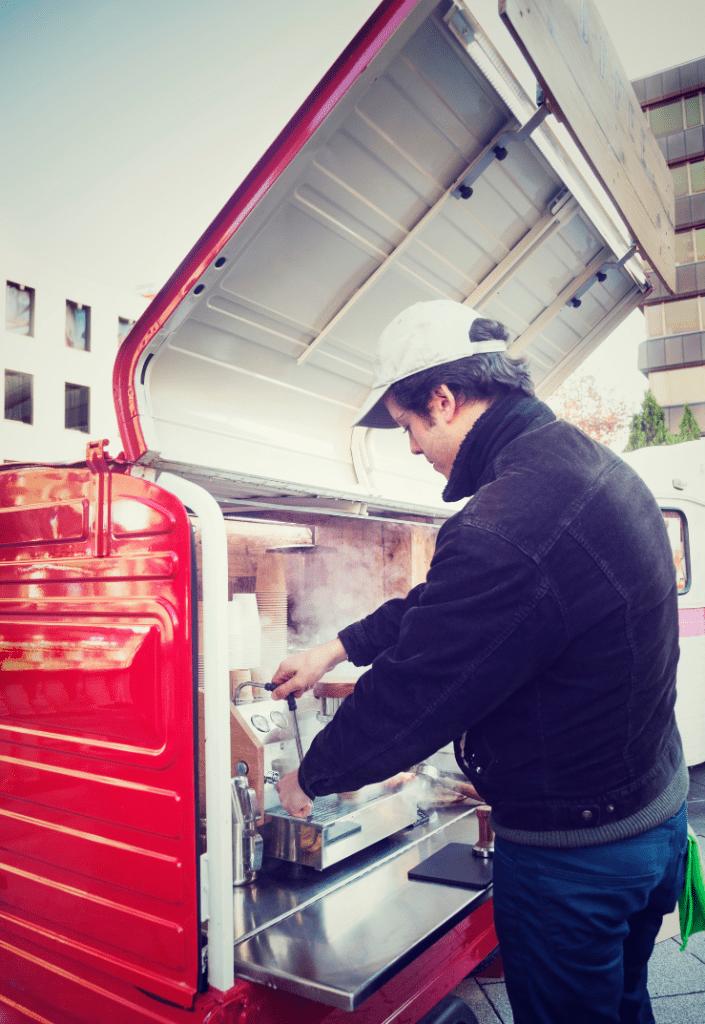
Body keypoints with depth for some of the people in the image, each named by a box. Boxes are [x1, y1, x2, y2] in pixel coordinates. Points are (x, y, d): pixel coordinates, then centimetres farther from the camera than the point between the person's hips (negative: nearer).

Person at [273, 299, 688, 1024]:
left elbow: (409, 697, -24)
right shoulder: (591, 466, 1)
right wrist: (338, 648, 12)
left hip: (572, 850, -9)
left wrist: (308, 779, -5)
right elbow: (446, 605, 9)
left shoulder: (505, 528, -33)